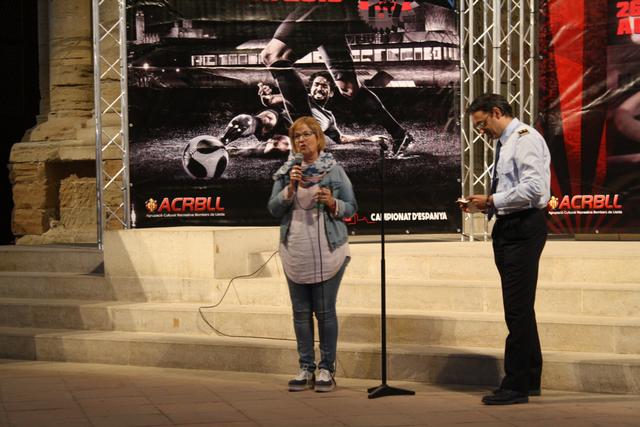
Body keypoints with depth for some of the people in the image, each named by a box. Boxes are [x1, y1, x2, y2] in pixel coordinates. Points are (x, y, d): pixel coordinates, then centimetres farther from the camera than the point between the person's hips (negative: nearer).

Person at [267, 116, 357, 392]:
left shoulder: (334, 170, 0)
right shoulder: (286, 172, 7)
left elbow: (351, 208, 3)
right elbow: (273, 209, 3)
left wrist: (332, 203, -16)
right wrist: (289, 189, -12)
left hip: (327, 253, -3)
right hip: (295, 253, 3)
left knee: (325, 311, -1)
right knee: (301, 312, 7)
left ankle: (327, 370, 5)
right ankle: (305, 369, 13)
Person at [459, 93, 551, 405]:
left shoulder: (526, 139, -11)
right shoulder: (504, 143, 19)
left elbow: (533, 188, -21)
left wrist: (492, 201, -15)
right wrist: (485, 204, 8)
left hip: (524, 228, -10)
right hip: (508, 228, 10)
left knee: (517, 308, -9)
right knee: (520, 308, 15)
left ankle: (515, 386, -7)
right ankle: (530, 379, 23)